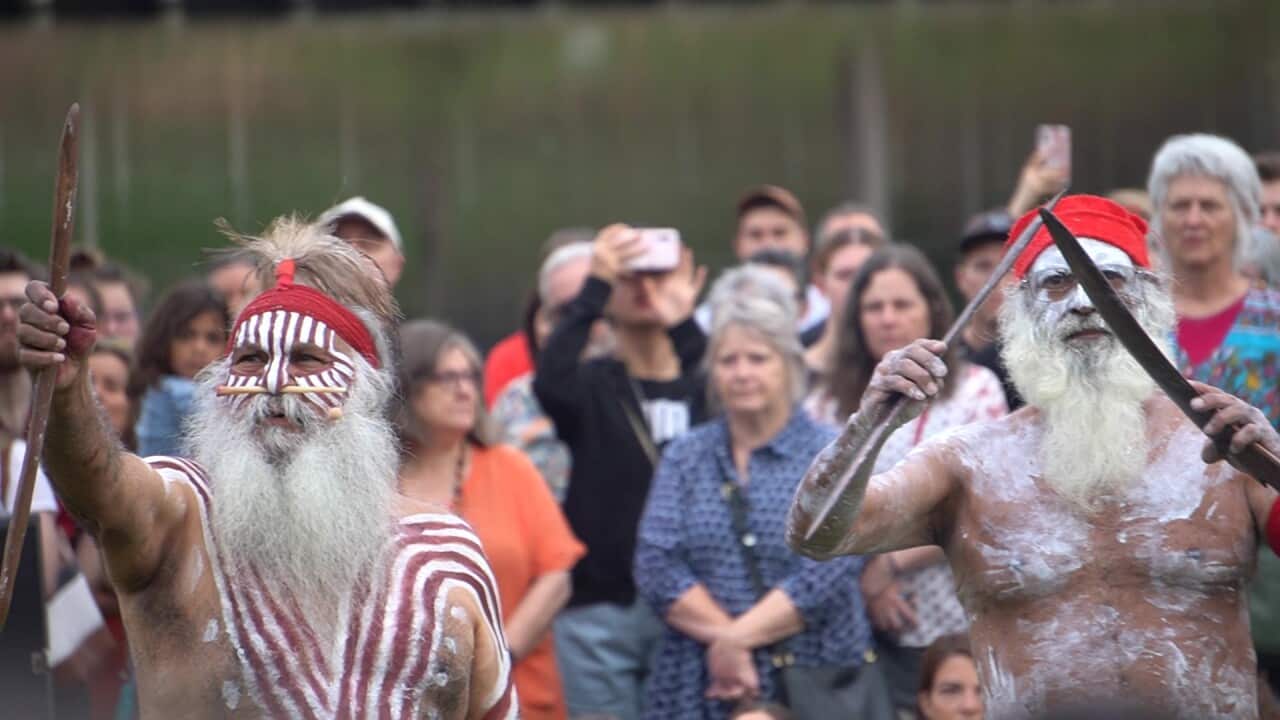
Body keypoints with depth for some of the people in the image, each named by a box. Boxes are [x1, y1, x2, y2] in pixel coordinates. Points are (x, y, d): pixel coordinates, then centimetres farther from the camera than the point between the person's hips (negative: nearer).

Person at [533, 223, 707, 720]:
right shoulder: (591, 385, 4)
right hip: (599, 609, -2)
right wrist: (596, 284, -17)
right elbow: (551, 381, -19)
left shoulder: (704, 388, 8)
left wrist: (684, 324, -22)